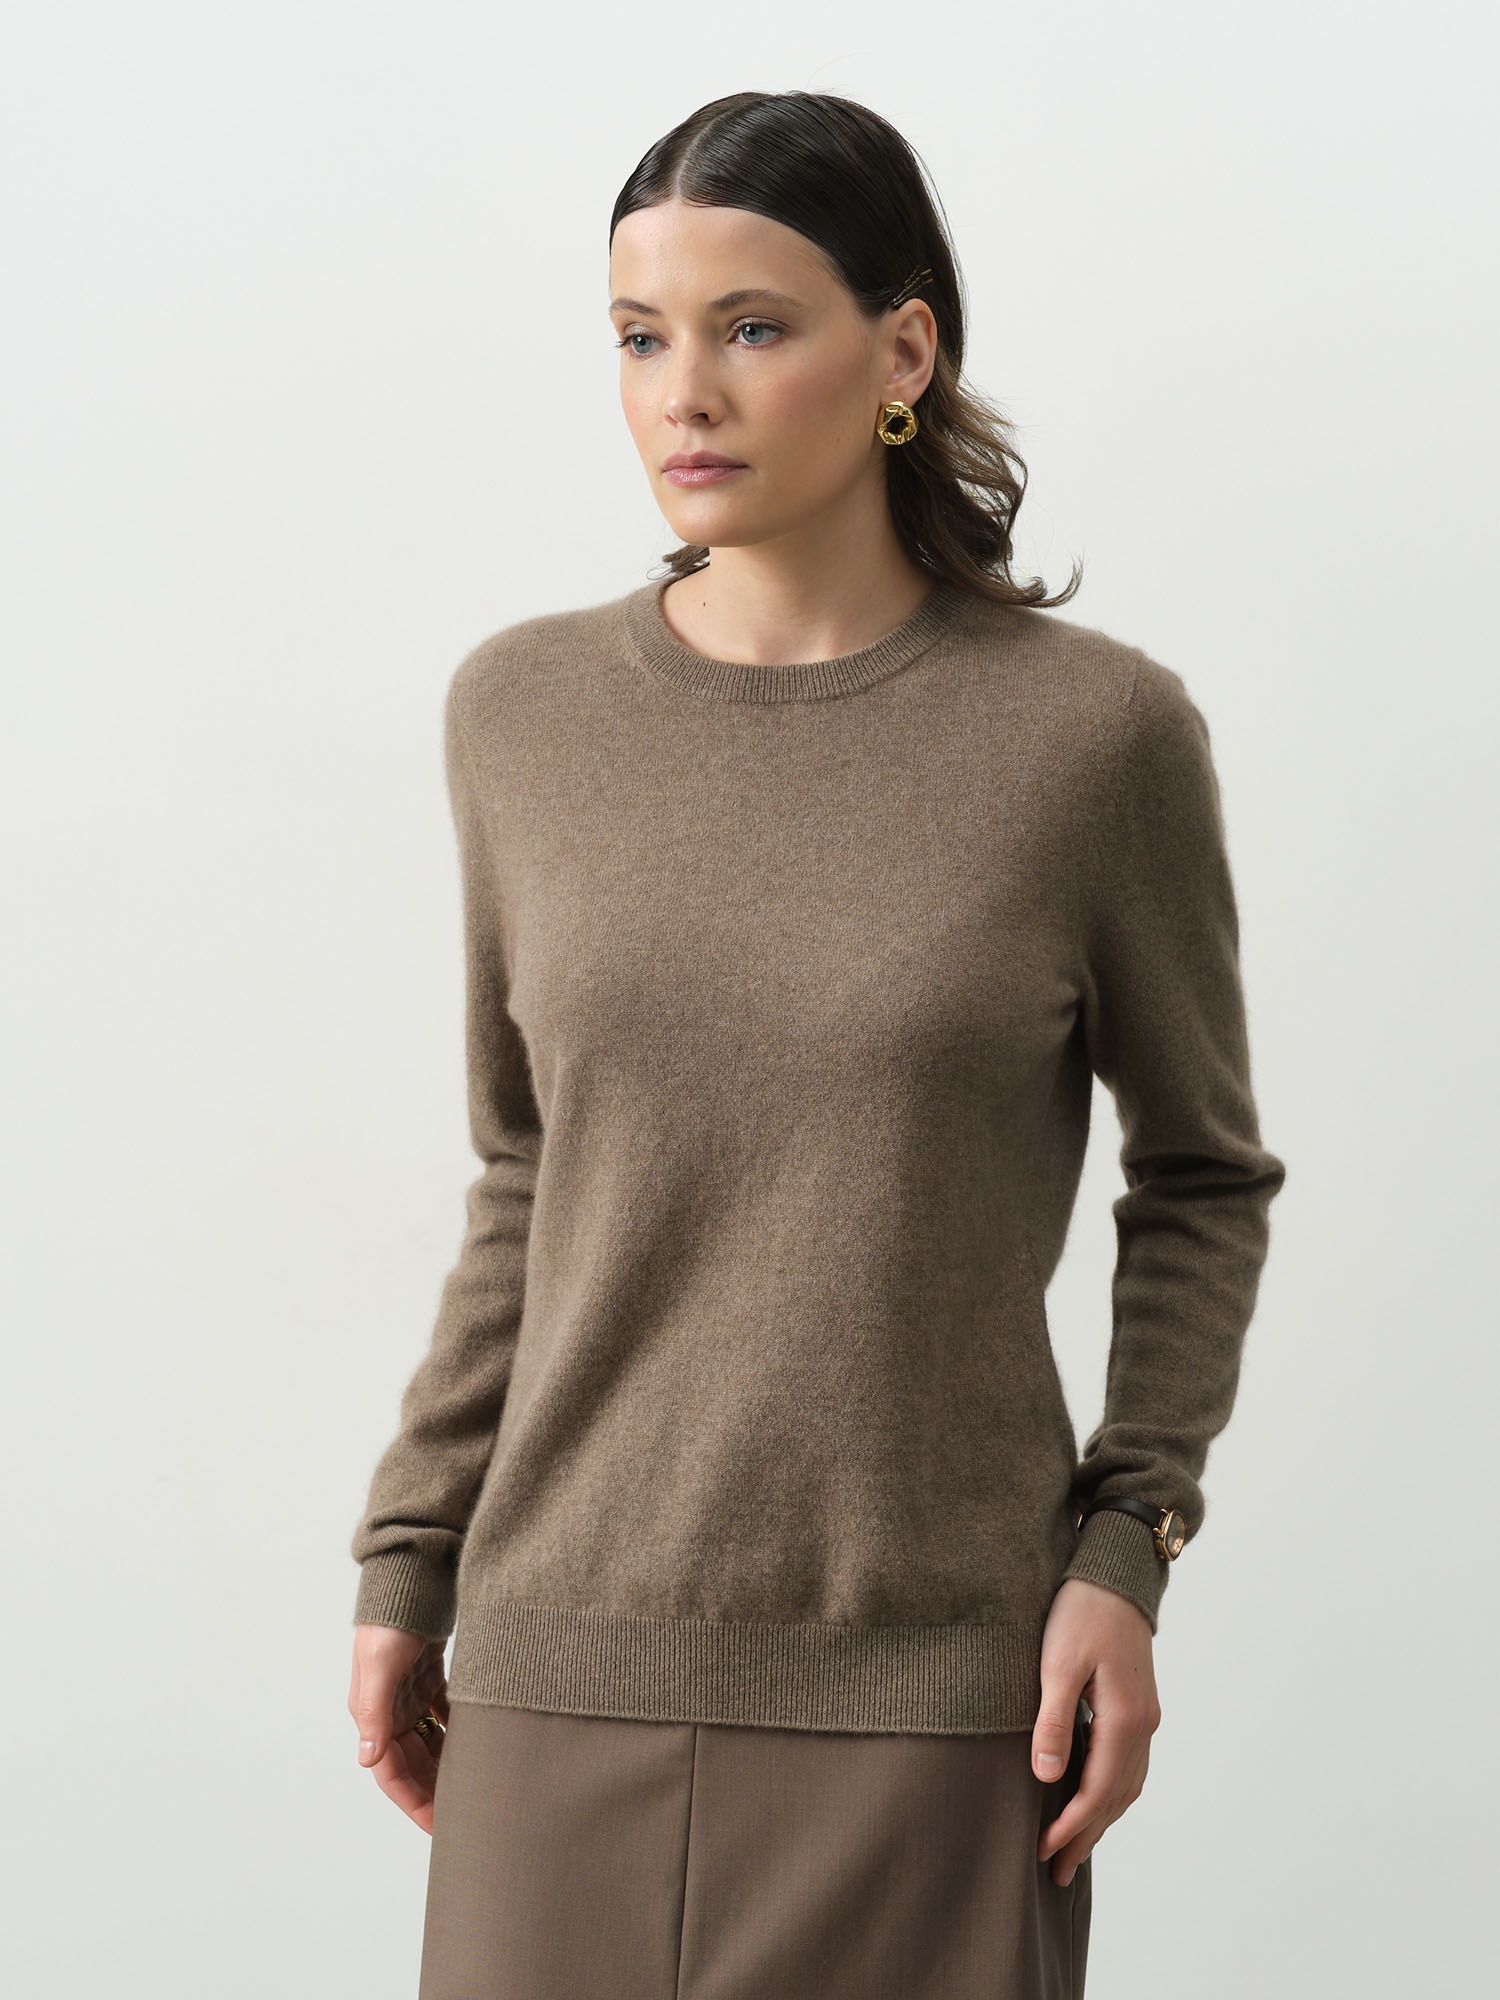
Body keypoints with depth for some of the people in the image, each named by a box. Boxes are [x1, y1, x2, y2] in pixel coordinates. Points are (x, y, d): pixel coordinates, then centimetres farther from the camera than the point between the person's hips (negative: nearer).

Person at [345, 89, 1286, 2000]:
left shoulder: (1098, 727, -5)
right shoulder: (522, 711, 3)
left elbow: (1201, 1177, 6)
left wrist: (1126, 1553, -4)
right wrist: (407, 1558, 12)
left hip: (935, 1695, -2)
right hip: (570, 1668, 2)